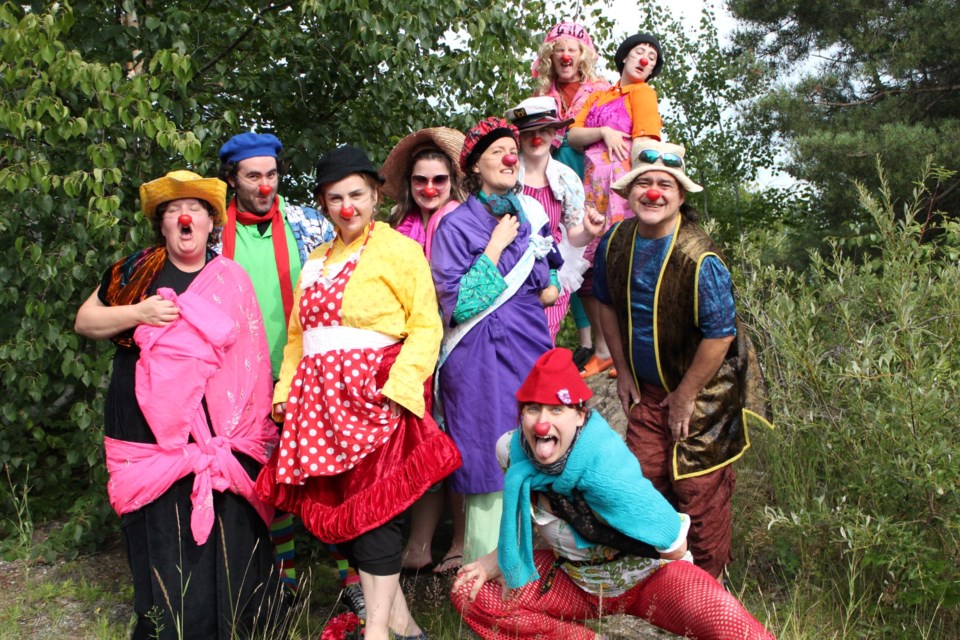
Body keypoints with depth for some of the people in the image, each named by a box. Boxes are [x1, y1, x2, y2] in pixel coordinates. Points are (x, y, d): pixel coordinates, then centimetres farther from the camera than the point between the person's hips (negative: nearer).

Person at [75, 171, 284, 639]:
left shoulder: (231, 279, 7)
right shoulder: (136, 272, 6)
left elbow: (251, 357, 7)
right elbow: (85, 321, 10)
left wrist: (248, 431, 2)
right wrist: (138, 313, -9)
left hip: (218, 432, 0)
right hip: (150, 432, 0)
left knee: (226, 531, 0)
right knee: (163, 541, 3)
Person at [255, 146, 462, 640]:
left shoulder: (398, 249, 0)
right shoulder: (316, 261, 21)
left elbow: (426, 326, -7)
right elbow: (298, 334, 25)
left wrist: (398, 385, -19)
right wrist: (286, 387, 14)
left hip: (373, 390, -7)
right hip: (319, 395, 7)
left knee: (373, 506, -8)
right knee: (330, 502, 5)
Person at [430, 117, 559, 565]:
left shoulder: (530, 212, 13)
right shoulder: (456, 225, -4)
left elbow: (550, 266, 31)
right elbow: (456, 304, -14)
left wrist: (552, 286, 8)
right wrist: (495, 247, -13)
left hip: (531, 345, 6)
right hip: (481, 357, -5)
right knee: (492, 459, -5)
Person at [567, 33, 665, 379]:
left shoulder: (643, 93, 7)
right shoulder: (597, 97, 24)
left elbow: (646, 144, -6)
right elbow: (573, 136, 12)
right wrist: (603, 132, -6)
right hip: (592, 184, 6)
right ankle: (601, 349, 10)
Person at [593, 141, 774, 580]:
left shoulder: (699, 260, -25)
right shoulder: (615, 242, -6)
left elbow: (720, 335, -22)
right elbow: (608, 304, 9)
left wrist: (685, 396, -13)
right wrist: (623, 371, 8)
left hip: (704, 392, -5)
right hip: (647, 390, 5)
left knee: (699, 491, 6)